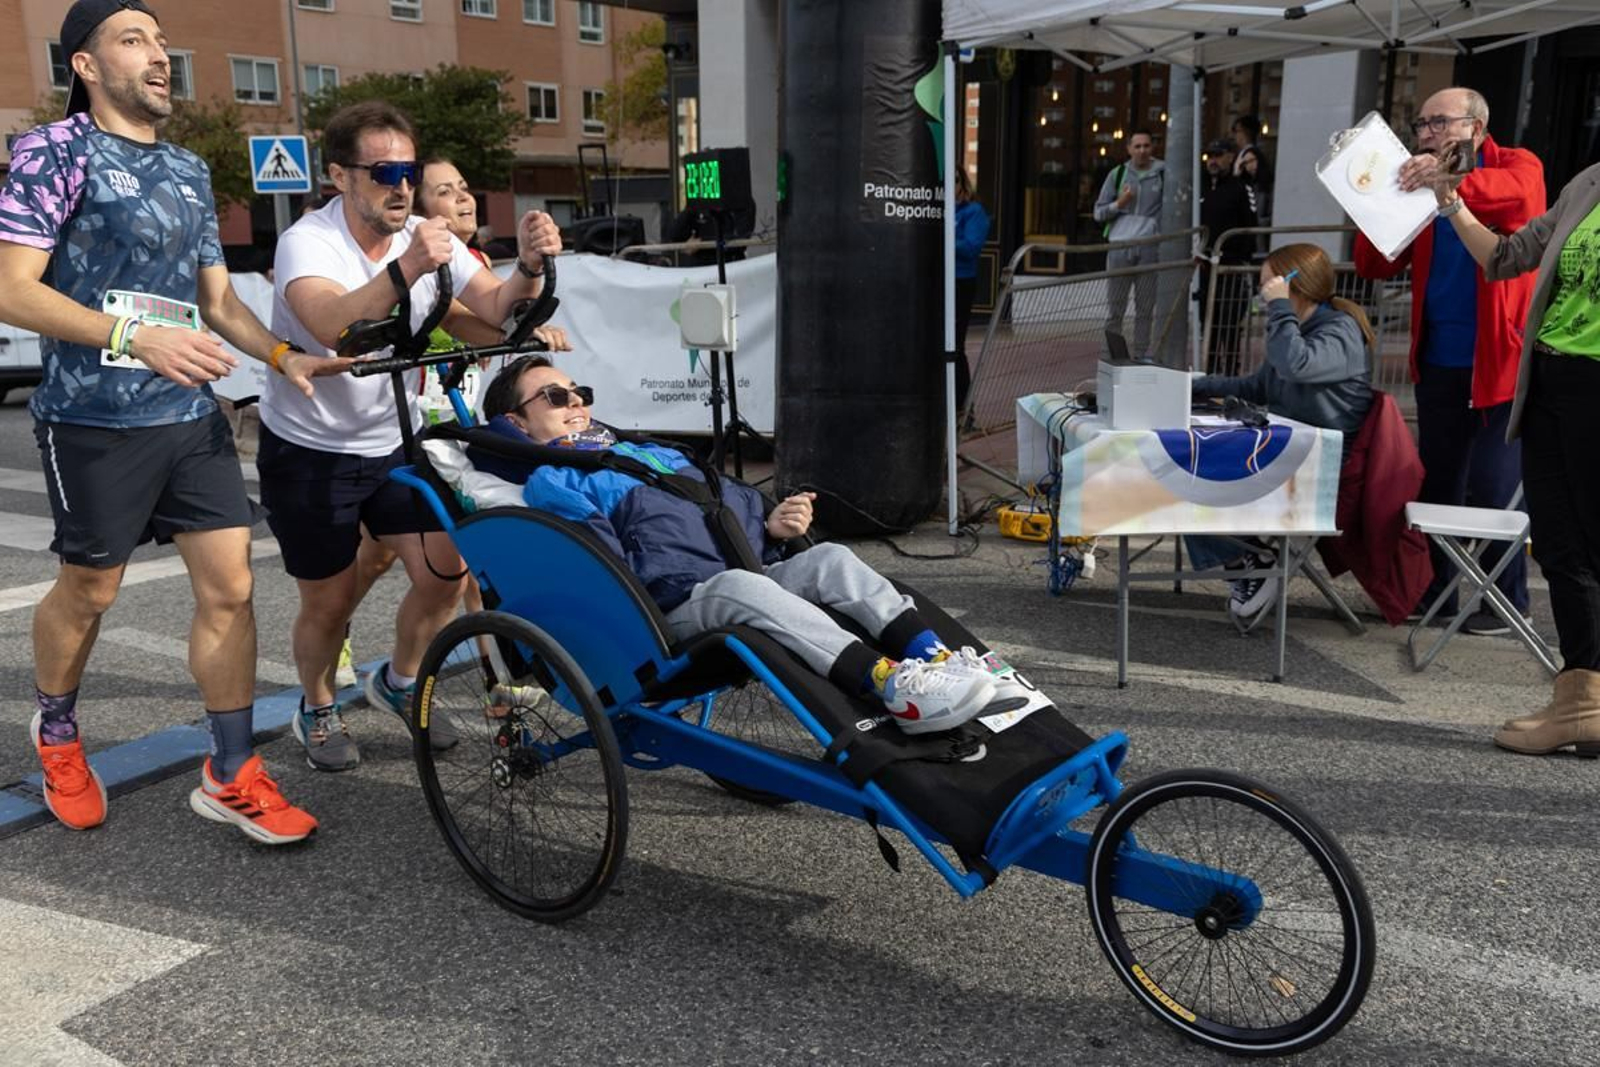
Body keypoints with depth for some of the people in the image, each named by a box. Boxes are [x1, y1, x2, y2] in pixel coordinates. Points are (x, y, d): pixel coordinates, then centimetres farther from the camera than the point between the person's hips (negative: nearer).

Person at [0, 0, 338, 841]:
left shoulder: (189, 171, 14)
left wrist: (284, 357, -1)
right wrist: (136, 338, -26)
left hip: (192, 415, 5)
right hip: (94, 419, -5)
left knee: (229, 586, 0)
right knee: (90, 590, 10)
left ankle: (231, 775, 9)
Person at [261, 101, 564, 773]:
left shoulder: (427, 239, -6)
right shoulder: (307, 242, -21)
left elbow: (497, 310, -16)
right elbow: (332, 327, -41)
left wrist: (528, 267, -37)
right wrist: (405, 270, -56)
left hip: (391, 443, 4)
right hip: (308, 451, -4)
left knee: (444, 572, -6)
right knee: (330, 601, 3)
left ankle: (397, 683, 23)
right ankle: (318, 713, 33)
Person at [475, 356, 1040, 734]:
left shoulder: (652, 452, 35)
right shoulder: (549, 483, 13)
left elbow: (736, 502, 31)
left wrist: (772, 528, 9)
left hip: (753, 578, 7)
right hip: (679, 607, -7)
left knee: (830, 559, -19)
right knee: (740, 585, -36)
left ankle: (939, 660, -34)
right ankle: (893, 686, -49)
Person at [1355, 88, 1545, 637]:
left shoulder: (1516, 166, -2)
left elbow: (1518, 191, -27)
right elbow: (1374, 266, 5)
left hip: (1500, 360, -5)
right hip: (1438, 360, 5)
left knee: (1494, 488, -1)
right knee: (1437, 483, 12)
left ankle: (1507, 601, 14)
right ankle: (1433, 589, 24)